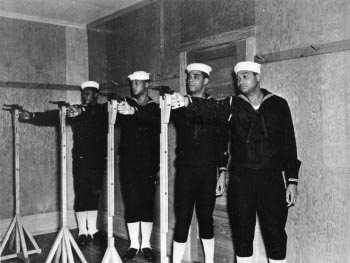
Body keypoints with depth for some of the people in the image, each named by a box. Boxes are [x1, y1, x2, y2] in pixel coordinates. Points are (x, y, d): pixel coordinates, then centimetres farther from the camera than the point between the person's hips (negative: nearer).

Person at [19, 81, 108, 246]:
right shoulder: (75, 111, 11)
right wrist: (32, 116, -8)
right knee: (81, 194, -2)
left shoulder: (102, 110, 4)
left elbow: (95, 114, -19)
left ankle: (92, 230, 15)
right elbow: (54, 117, 2)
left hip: (97, 159, -1)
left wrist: (81, 111, -35)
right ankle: (83, 232, 6)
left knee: (93, 194, 3)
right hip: (80, 159, 1)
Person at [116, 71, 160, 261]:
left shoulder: (155, 108, 7)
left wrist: (134, 111, -29)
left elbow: (156, 121, -15)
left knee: (147, 204, 1)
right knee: (131, 204, 1)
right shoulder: (125, 104, 9)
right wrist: (118, 112, -30)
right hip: (128, 163, 1)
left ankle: (146, 245, 12)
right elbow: (115, 120, -8)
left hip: (148, 163, 0)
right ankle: (134, 244, 12)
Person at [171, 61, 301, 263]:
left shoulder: (278, 104, 3)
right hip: (241, 179, 1)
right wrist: (188, 102, -36)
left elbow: (289, 143, 3)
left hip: (272, 179, -1)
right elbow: (212, 109, -16)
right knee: (242, 233, 8)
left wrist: (292, 180, -1)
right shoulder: (234, 105, 5)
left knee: (275, 233, 3)